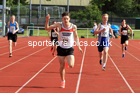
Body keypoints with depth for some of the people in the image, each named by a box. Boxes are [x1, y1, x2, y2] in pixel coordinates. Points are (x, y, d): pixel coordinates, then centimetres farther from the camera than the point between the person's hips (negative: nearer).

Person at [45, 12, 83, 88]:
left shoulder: (73, 27, -7)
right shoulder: (59, 25, -9)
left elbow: (76, 37, 8)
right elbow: (47, 28, -7)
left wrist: (79, 47, 2)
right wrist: (47, 20, -24)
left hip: (69, 49, 0)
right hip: (61, 48, 0)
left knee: (71, 65, -16)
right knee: (62, 66, 4)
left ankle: (69, 61, 21)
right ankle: (63, 81, 24)